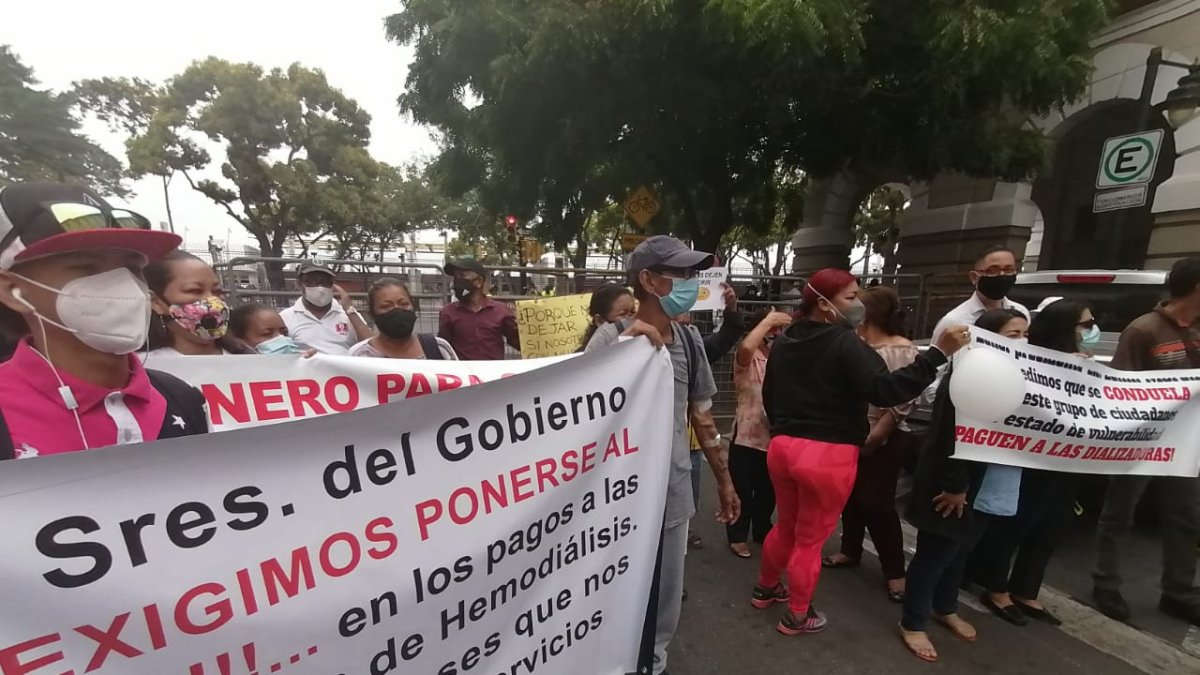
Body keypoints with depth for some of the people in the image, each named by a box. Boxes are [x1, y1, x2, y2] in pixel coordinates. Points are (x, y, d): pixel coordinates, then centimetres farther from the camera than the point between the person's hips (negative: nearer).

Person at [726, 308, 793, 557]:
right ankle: (737, 536, 22)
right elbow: (746, 346, -35)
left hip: (775, 436, 6)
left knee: (768, 490, 20)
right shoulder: (748, 359, -11)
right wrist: (768, 320, -24)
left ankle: (762, 530, 39)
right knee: (742, 489, 5)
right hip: (747, 436, -6)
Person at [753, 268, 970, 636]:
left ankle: (765, 588, 44)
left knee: (787, 525, 26)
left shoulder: (785, 341, 8)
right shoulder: (846, 344, -14)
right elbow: (884, 390, -24)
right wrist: (939, 352, -21)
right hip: (828, 454, -6)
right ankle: (798, 617, 29)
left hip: (782, 446, 7)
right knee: (810, 538, 11)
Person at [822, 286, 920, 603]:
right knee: (851, 496, 16)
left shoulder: (904, 351, -13)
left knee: (877, 504, 2)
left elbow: (903, 403, -17)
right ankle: (850, 551, 35)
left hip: (883, 441, -6)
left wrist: (874, 437, -18)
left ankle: (895, 571, 21)